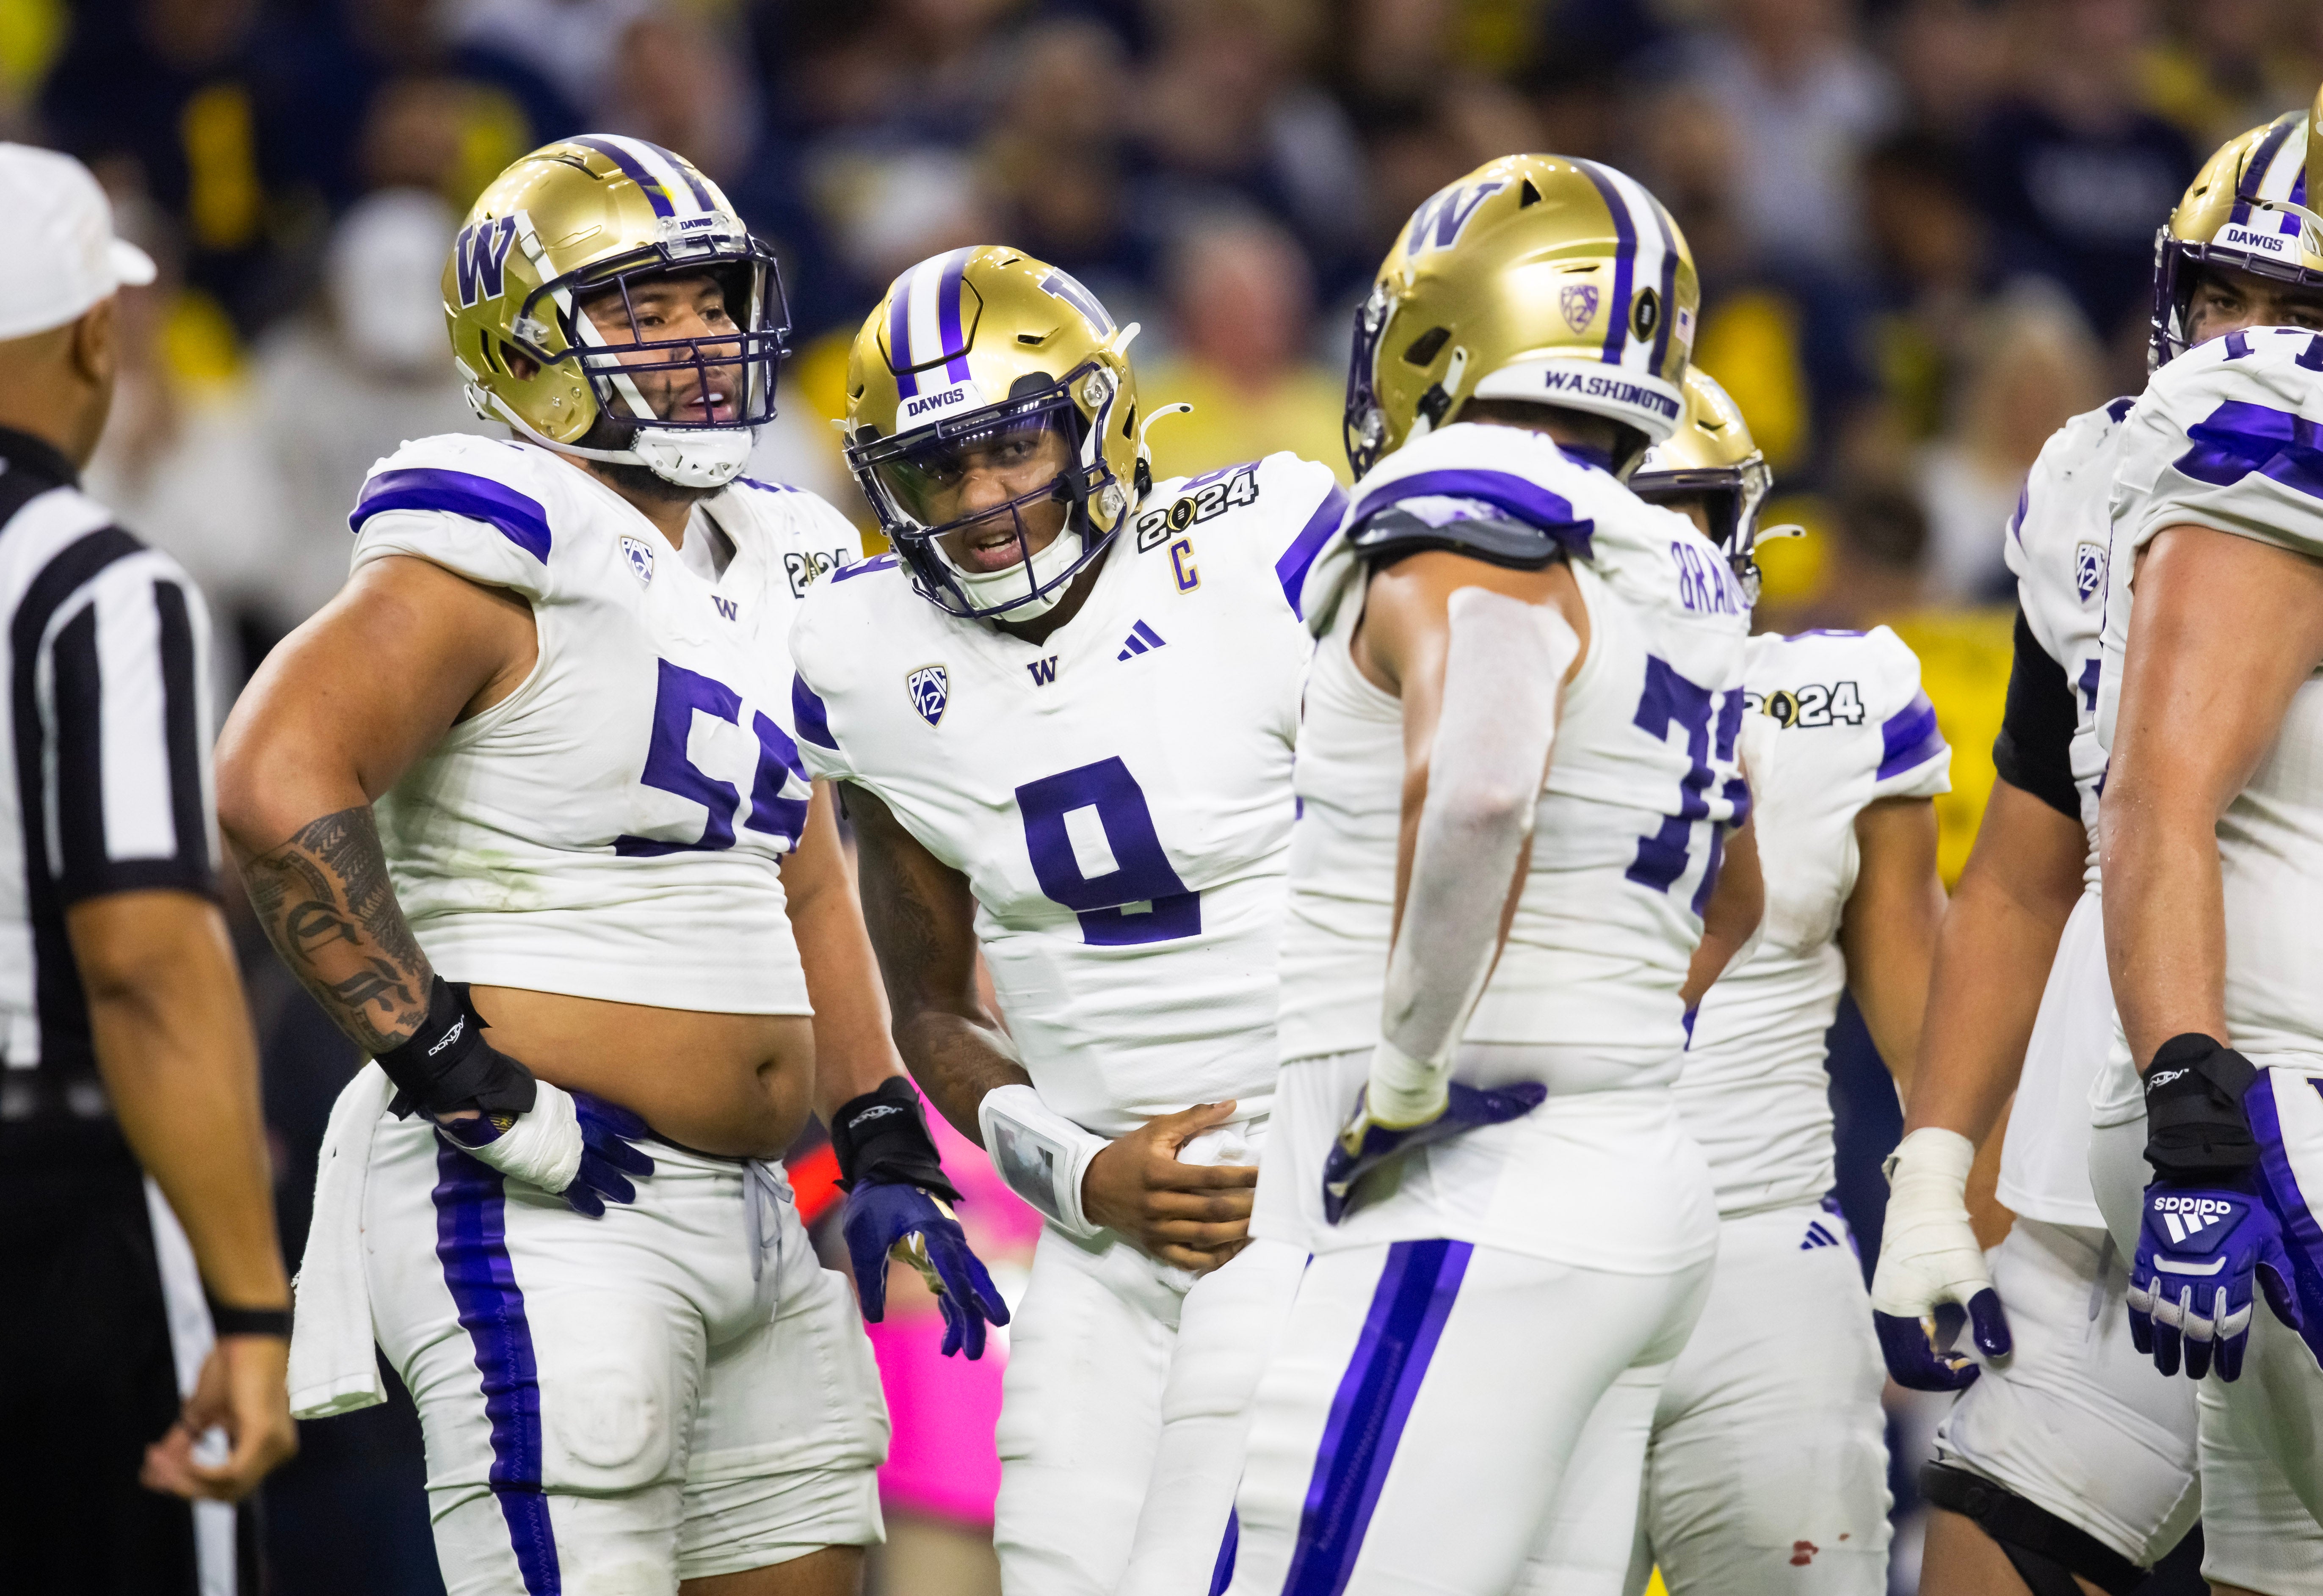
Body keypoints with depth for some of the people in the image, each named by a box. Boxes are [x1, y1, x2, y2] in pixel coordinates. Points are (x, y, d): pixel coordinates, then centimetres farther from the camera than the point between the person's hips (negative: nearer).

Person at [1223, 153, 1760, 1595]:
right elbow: (1729, 900, 33)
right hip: (1646, 1194, 9)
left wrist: (1406, 1072, -22)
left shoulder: (1457, 542, -11)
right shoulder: (1680, 589, 16)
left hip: (1474, 1222, -9)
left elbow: (1476, 781, -32)